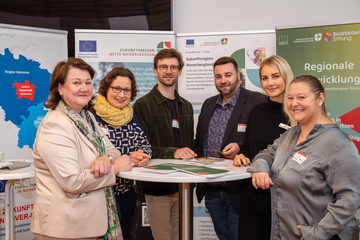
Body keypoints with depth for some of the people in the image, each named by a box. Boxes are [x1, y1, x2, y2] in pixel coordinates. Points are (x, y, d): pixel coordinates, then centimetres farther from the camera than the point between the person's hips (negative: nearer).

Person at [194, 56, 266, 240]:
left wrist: (241, 147, -23)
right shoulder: (208, 104, 13)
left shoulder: (256, 101, -8)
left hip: (238, 191, -6)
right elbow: (198, 142, 21)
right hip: (211, 192, 6)